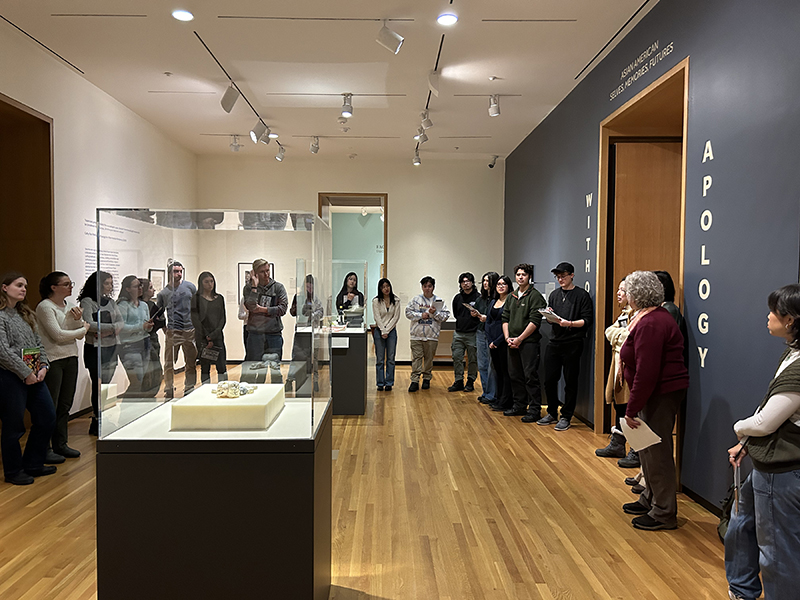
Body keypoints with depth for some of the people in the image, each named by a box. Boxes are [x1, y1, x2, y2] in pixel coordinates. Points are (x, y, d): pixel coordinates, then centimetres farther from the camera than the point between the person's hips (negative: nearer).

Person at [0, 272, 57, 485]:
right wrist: (26, 373, -15)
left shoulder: (25, 314, 14)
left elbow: (38, 343, 15)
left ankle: (33, 464, 25)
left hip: (34, 376, 8)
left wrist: (43, 366, 1)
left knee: (47, 418, 10)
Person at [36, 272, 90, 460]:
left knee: (65, 404, 13)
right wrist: (84, 328, -4)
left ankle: (61, 444, 23)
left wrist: (78, 320, -10)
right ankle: (44, 449, 9)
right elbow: (58, 335, -16)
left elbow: (80, 336, 10)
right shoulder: (45, 307, -10)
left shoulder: (70, 305, 11)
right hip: (52, 360, -7)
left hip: (71, 358, 7)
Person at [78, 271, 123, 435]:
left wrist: (107, 331, -12)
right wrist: (112, 327, -11)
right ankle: (97, 424, 4)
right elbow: (89, 324, -15)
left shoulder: (111, 302, 15)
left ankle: (97, 423, 17)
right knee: (99, 386, -5)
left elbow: (120, 322, 6)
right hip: (95, 349, -6)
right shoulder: (87, 301, -4)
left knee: (105, 385, 8)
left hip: (111, 348, 6)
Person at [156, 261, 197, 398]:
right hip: (172, 332, -1)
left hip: (190, 330, 1)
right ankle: (169, 390, 11)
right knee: (169, 364, -1)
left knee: (191, 363, 7)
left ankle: (189, 390, 18)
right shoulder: (163, 293, 4)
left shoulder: (190, 286, 6)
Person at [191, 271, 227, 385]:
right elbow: (195, 320, -5)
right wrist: (206, 338, -12)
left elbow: (223, 318, 6)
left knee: (222, 366, -3)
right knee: (205, 367, 2)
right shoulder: (196, 299, 1)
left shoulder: (219, 298, 11)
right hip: (202, 338, -2)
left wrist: (213, 335, -8)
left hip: (218, 336, 2)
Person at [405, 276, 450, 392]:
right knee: (416, 357, -2)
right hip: (417, 334, 0)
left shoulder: (439, 301, 5)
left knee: (429, 358, 9)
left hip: (432, 335, 0)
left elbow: (445, 316, 2)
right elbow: (408, 313, 0)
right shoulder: (415, 300, 5)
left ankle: (427, 378, 23)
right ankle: (415, 380, 0)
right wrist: (421, 315, -10)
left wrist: (435, 313, -13)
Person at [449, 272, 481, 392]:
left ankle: (470, 382, 14)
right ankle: (458, 382, 10)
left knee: (472, 359, 3)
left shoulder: (478, 297, -3)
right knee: (457, 357, 2)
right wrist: (462, 322, 13)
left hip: (473, 333, -4)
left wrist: (477, 315, -21)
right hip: (459, 333, 4)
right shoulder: (457, 298, 11)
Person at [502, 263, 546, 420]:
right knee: (515, 376, 12)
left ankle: (534, 409, 2)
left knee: (530, 376, -5)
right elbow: (505, 319, 15)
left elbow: (535, 321, -13)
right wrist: (507, 338, 0)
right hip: (512, 343, 7)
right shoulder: (511, 297, 16)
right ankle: (519, 405, 24)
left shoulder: (535, 296, -6)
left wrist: (519, 339, -14)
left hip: (528, 342, -7)